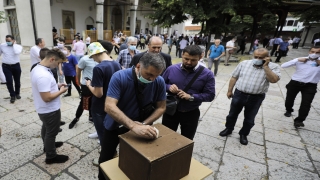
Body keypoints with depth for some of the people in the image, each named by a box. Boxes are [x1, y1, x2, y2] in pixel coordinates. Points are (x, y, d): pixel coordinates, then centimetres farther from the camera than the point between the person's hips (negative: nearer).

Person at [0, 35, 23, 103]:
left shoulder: (18, 46, -3)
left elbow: (17, 52, -25)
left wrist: (14, 44, -14)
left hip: (16, 66, 0)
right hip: (6, 66, 1)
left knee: (17, 81, 11)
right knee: (9, 81, -6)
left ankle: (17, 93, 32)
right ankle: (12, 95, 7)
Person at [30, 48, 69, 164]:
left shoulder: (37, 68, 0)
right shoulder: (43, 75, -34)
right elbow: (47, 98, -32)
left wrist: (56, 86, 3)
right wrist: (61, 91, -20)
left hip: (44, 109, 10)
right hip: (50, 110, -10)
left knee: (46, 128, 29)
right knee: (51, 132, 10)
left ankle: (48, 145, 53)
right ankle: (51, 156, 29)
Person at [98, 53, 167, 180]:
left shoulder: (159, 82, -19)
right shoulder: (119, 77, -28)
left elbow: (161, 107, -10)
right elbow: (109, 106, -36)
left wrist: (143, 124, -24)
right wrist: (133, 126, -48)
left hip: (139, 126, 2)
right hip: (114, 126, -1)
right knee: (105, 158, 18)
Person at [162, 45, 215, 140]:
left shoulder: (207, 74, -11)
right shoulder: (171, 69, -8)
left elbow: (210, 95, -12)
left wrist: (191, 97, -24)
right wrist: (169, 87, -19)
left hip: (191, 113, 0)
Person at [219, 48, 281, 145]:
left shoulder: (273, 67, -6)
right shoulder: (244, 63, -2)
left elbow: (274, 80, -23)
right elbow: (234, 77, 3)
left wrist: (265, 66, -21)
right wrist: (229, 91, 4)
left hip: (256, 98, -1)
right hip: (239, 94, 1)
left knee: (249, 119, 15)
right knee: (232, 114, 16)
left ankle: (243, 134, 36)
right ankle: (228, 129, 38)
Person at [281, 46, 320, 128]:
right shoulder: (300, 60, -3)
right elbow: (283, 66, -10)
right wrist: (297, 60, -16)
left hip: (310, 86, -1)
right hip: (295, 83, 1)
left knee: (306, 104, -5)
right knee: (289, 99, 17)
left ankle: (299, 120, 8)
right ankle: (288, 110, 46)